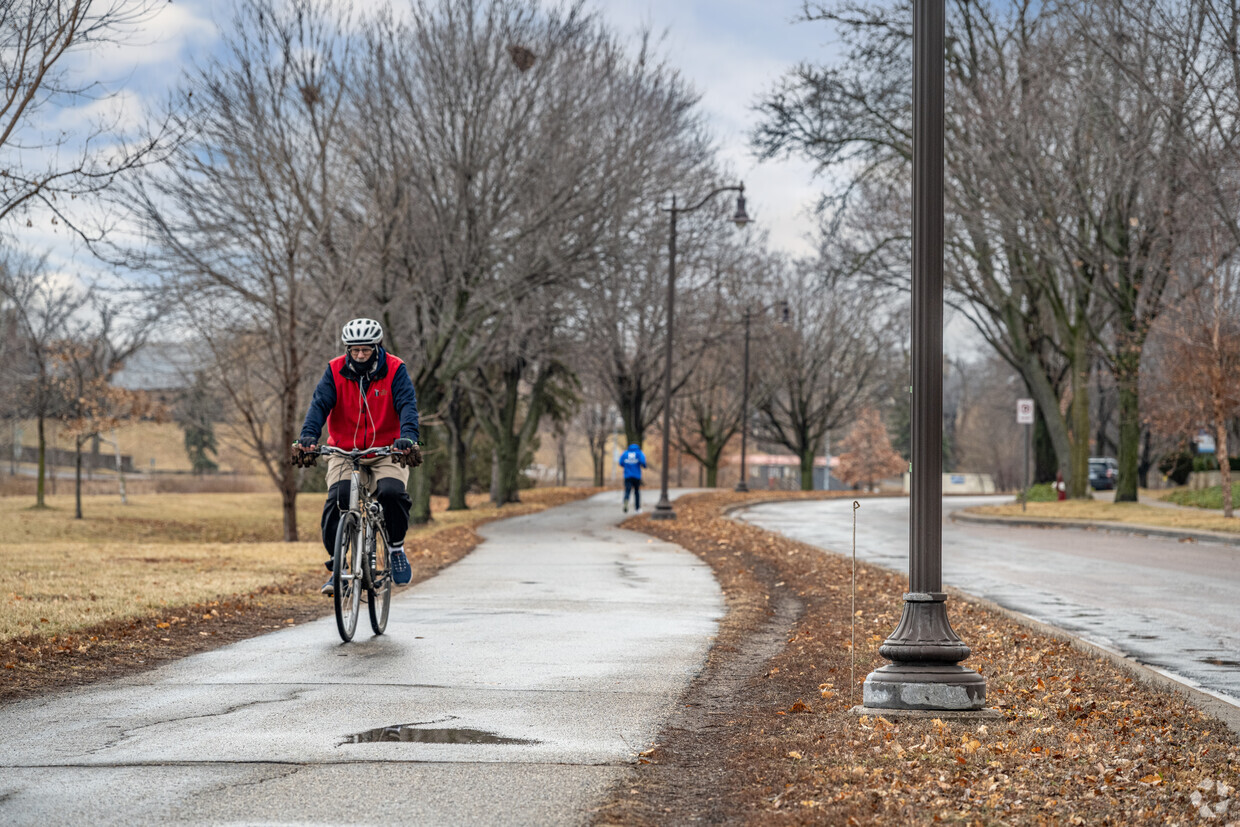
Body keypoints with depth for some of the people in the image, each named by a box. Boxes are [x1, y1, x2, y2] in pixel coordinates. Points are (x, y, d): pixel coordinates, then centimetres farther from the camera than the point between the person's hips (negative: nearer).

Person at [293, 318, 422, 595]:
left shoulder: (395, 370, -8)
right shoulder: (335, 371, -4)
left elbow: (407, 405, -20)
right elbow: (320, 404, -16)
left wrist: (408, 438, -40)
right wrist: (308, 437, -35)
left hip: (386, 451, -1)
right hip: (344, 451, 1)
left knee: (392, 492, -28)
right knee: (338, 499, -24)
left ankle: (396, 547, -1)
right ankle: (336, 564, -9)